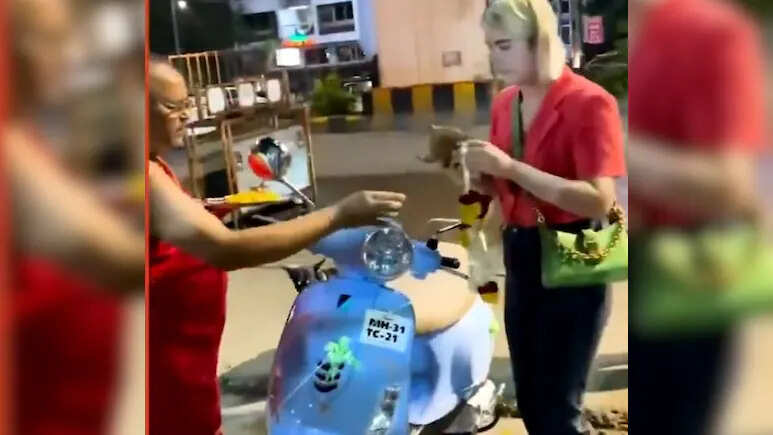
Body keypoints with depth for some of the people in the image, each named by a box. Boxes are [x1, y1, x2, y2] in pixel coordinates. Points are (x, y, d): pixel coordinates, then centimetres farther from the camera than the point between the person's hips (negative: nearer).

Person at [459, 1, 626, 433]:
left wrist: (511, 166, -27)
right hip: (520, 254, 7)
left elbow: (599, 200, -24)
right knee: (529, 400, 18)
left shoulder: (589, 102, -15)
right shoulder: (505, 103, 6)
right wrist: (468, 162, -6)